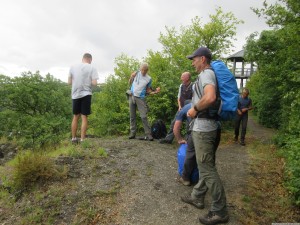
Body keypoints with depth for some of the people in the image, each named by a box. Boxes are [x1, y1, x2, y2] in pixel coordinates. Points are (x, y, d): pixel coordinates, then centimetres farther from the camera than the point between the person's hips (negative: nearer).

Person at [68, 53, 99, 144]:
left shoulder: (73, 67, 5)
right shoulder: (92, 68, -3)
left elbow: (69, 82, 7)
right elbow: (94, 83, -10)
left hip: (75, 94, 3)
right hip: (86, 94, -3)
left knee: (75, 117, 14)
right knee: (84, 117, 2)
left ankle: (73, 138, 21)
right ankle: (82, 139, 3)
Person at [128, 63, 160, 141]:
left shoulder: (149, 79, 1)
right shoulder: (136, 73, 4)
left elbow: (148, 90, 4)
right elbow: (130, 83, 17)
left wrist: (155, 91, -9)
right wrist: (131, 77, 2)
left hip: (140, 98, -3)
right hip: (132, 96, 3)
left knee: (143, 117, -12)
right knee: (132, 116, 7)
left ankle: (148, 135, -10)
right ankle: (132, 133, 15)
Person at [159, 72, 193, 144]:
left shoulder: (193, 87, -18)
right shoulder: (181, 86, 3)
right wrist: (180, 106, 2)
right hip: (182, 108, 6)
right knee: (174, 122, 4)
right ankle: (168, 138, 13)